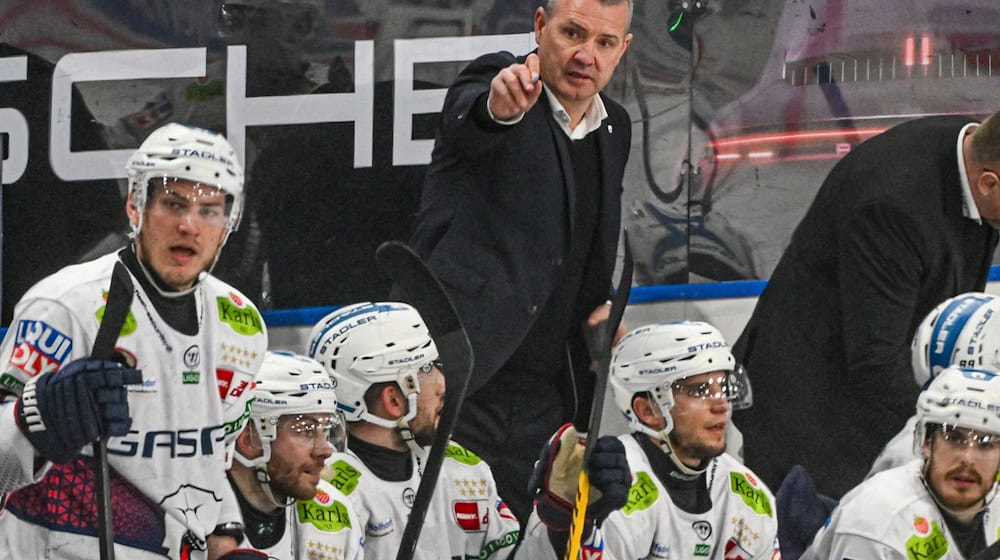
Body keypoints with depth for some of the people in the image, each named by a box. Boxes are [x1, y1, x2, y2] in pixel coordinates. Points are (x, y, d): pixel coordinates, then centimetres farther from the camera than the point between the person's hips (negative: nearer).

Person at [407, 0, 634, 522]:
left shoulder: (615, 128, 14)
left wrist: (602, 305, 9)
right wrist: (497, 106, -57)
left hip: (548, 395, 7)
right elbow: (465, 122, -33)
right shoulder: (496, 76, -7)